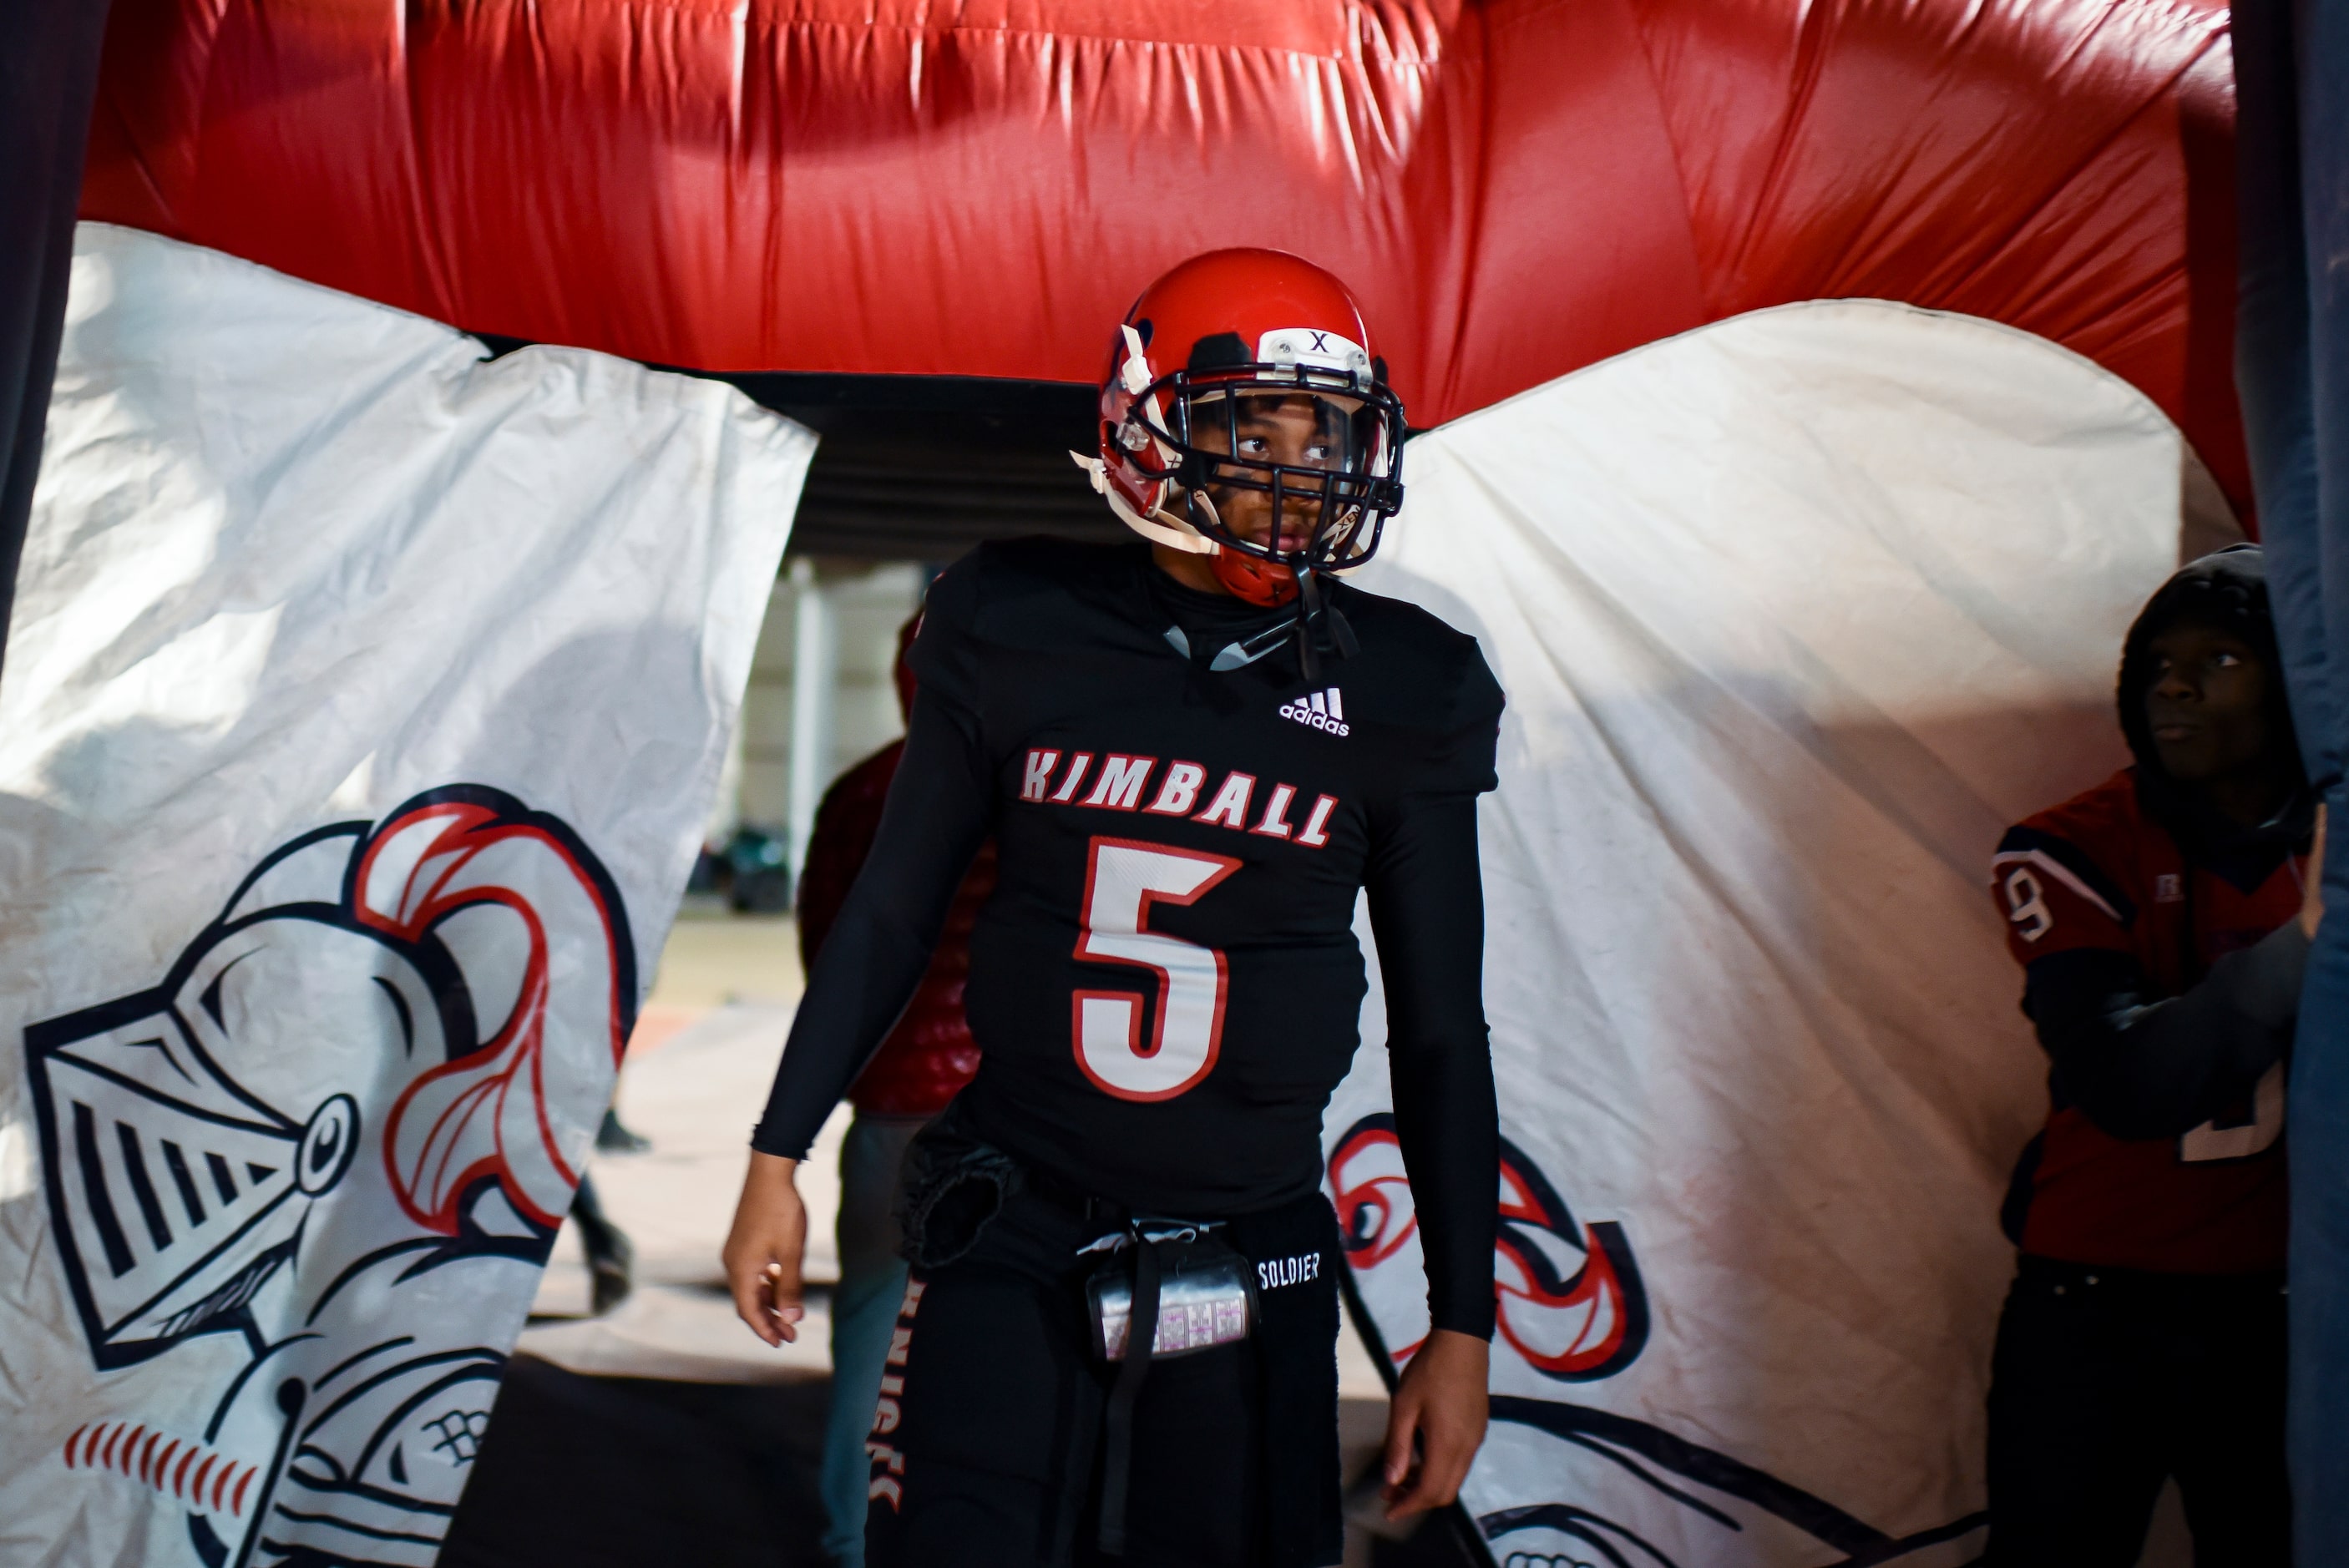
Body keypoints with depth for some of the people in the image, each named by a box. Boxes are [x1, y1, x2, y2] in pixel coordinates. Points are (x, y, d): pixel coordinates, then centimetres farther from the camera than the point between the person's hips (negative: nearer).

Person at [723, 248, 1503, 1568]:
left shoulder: (1400, 696, -3)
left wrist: (1462, 1326, 4)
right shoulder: (1020, 633, -3)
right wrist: (777, 1161, 8)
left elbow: (1440, 1030, 3)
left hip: (1251, 1277, 1)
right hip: (1010, 1251, 0)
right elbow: (893, 912, 7)